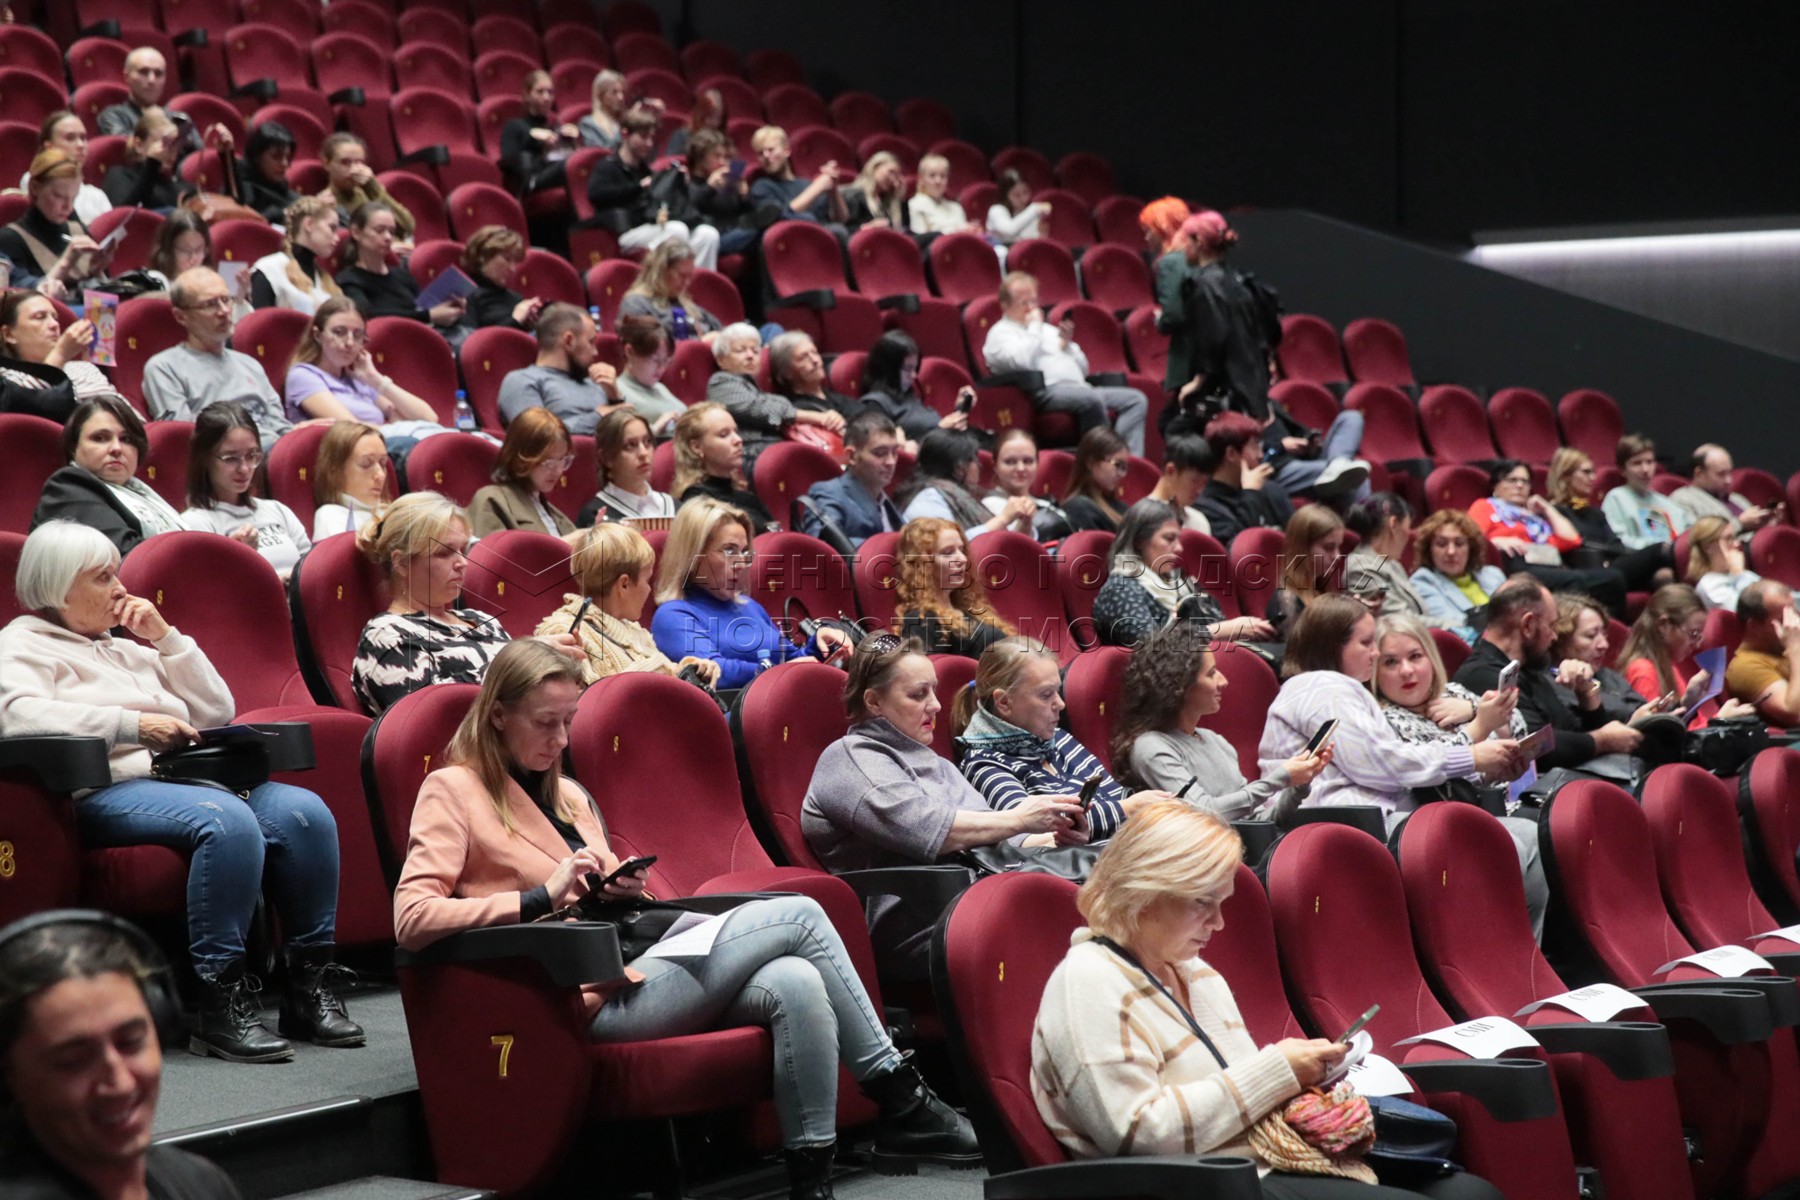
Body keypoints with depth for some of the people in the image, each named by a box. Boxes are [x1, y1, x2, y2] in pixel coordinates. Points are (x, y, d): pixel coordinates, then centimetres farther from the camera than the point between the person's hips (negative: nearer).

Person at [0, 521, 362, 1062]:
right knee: (227, 822, -36)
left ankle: (311, 986, -17)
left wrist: (166, 637, 17)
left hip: (184, 777, 7)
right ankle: (221, 1004, -34)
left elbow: (217, 711, 28)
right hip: (109, 790, -7)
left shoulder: (126, 648, 31)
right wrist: (132, 724, -19)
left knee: (303, 811, -20)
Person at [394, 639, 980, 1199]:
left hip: (638, 961, 8)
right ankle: (902, 1100, -8)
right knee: (798, 915, -15)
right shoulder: (453, 791, -1)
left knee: (795, 983, -22)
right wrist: (541, 898, -20)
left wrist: (623, 891, 5)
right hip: (595, 996, -8)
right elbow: (410, 920, -14)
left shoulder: (567, 795, 22)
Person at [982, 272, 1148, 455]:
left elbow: (1083, 369, 28)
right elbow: (1022, 362, -15)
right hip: (1045, 392, -8)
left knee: (1136, 399, -13)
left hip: (1080, 389, 8)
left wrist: (1068, 344, 10)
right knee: (1092, 399, -37)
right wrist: (1034, 327, -3)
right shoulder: (1000, 333, 7)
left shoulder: (1047, 329, 30)